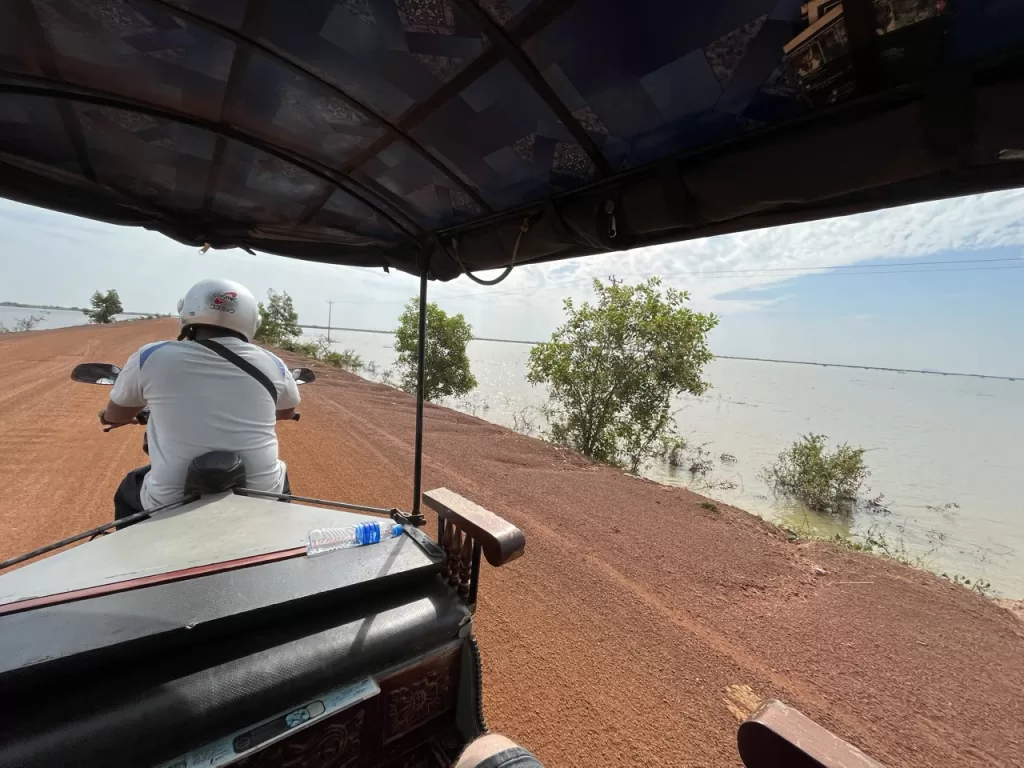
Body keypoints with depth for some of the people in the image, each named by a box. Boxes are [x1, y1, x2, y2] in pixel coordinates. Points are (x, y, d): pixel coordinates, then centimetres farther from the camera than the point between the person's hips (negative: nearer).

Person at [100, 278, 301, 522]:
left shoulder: (150, 358, -3)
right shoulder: (272, 365, -2)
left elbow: (115, 415, 15)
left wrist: (108, 415, 40)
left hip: (173, 502, 0)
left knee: (128, 493, 32)